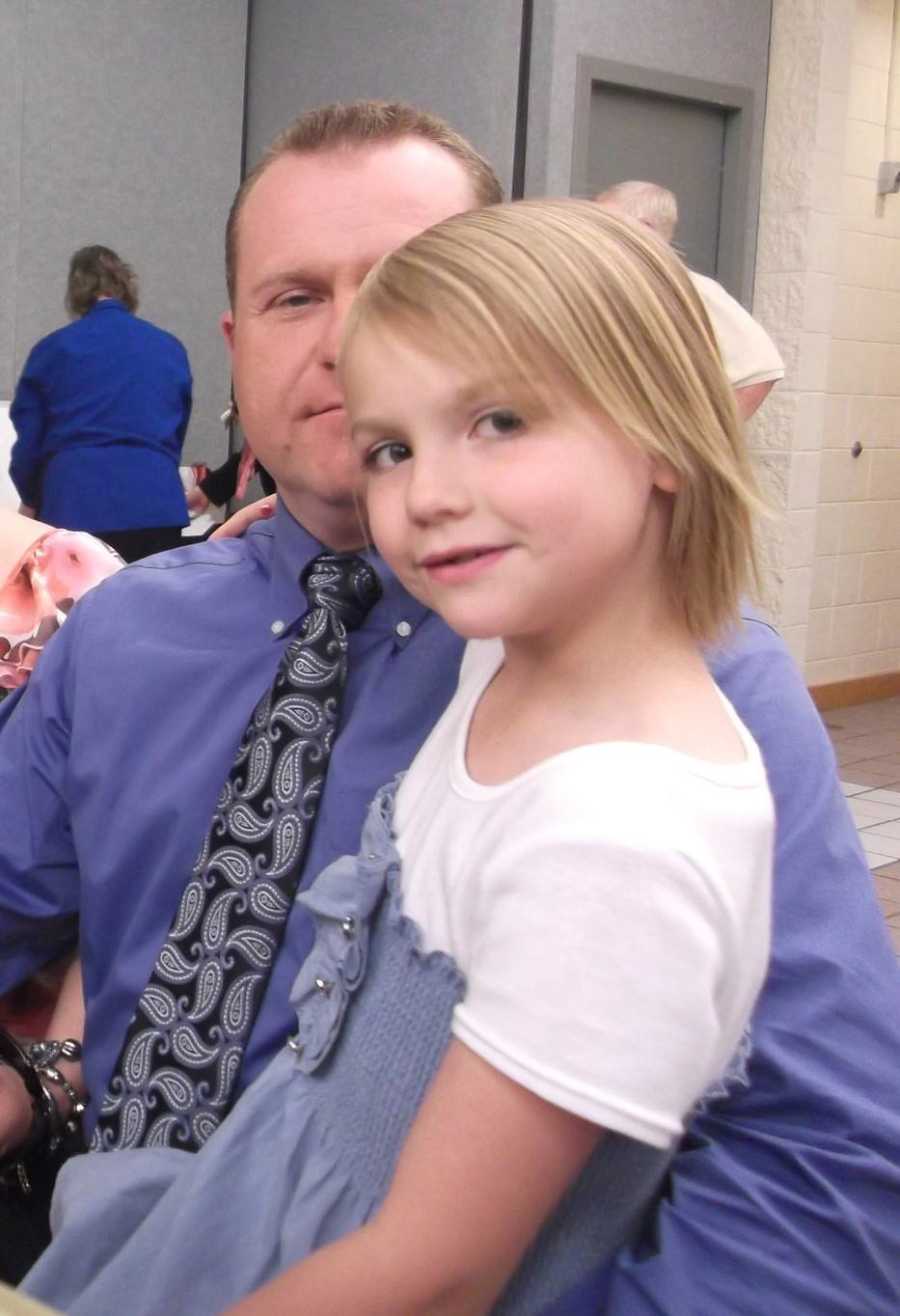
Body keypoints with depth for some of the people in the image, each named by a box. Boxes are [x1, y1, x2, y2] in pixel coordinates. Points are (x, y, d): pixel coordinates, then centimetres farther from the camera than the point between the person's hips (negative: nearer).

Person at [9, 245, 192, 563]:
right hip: (157, 506, 1)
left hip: (76, 507, -1)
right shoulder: (170, 348, 12)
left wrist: (31, 499, 29)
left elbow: (29, 439, 10)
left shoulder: (53, 349, 7)